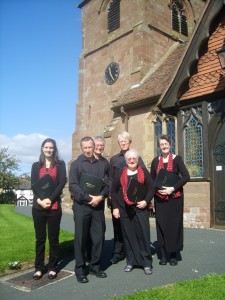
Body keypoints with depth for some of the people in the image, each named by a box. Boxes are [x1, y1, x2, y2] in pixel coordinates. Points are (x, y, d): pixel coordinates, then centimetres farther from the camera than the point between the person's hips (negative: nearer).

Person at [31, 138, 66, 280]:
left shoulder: (60, 165, 5)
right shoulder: (36, 165, 12)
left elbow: (61, 184, -4)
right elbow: (33, 185, 3)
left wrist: (50, 199, -14)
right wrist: (39, 200, -12)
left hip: (54, 207, -2)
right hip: (38, 207, 2)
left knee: (53, 238, 5)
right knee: (40, 238, 8)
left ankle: (53, 267, 16)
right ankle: (39, 268, 19)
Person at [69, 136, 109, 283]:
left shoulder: (102, 164, 10)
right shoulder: (76, 164, 1)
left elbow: (107, 184, 6)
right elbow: (73, 186, -7)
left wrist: (100, 197, -12)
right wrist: (88, 198, -15)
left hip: (98, 206, 3)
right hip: (81, 206, -3)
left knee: (99, 237, 7)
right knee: (81, 238, 3)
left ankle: (95, 265, 23)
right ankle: (80, 269, 15)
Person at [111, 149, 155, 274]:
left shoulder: (144, 172, 2)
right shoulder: (120, 173, 5)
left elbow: (152, 188, 0)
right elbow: (114, 191, 7)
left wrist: (146, 201, -13)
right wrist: (115, 207, 1)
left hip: (141, 208, -1)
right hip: (124, 209, 2)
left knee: (143, 235, -2)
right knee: (128, 235, 8)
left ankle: (147, 263, 9)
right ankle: (131, 261, 21)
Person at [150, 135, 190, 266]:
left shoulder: (177, 159, -1)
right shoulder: (155, 161, 8)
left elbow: (186, 176, -10)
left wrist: (172, 188, -19)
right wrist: (157, 189, -9)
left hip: (175, 197, -2)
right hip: (160, 198, 2)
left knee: (174, 224, 2)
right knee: (161, 225, 2)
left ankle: (174, 255, 13)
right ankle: (163, 254, 12)